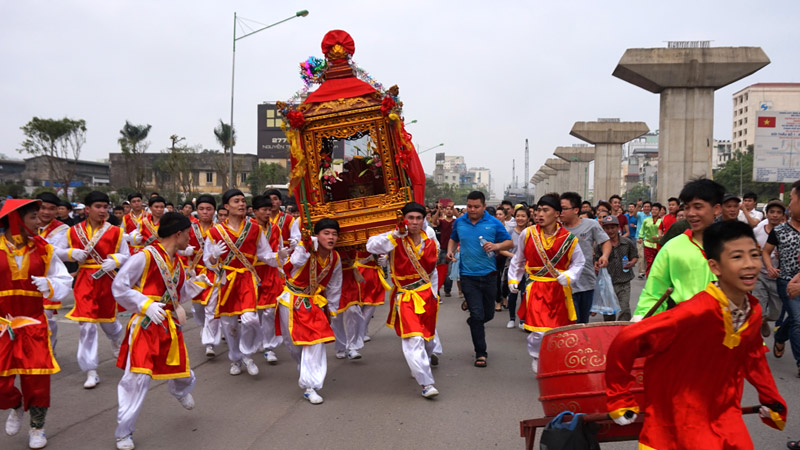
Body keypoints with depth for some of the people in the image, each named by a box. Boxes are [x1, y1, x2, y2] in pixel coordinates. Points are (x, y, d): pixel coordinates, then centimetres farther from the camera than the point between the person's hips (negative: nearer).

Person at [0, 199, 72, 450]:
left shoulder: (43, 249, 1)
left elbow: (65, 282, 5)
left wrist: (49, 285, -16)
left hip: (33, 324, 1)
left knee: (37, 378, 2)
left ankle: (37, 427, 24)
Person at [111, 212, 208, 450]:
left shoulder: (177, 263, 11)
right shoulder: (145, 256, -13)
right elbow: (118, 287, -14)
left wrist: (197, 282, 3)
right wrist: (145, 305, -22)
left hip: (170, 325, 7)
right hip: (145, 325, -7)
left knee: (183, 371, 16)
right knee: (138, 377, -13)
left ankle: (180, 390, 56)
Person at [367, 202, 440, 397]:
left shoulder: (431, 243, 2)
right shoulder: (395, 240, -11)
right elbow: (372, 246, -28)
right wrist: (396, 233, -32)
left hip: (427, 295, 5)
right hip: (404, 298, -5)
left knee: (429, 339, 17)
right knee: (414, 339, -17)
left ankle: (420, 366, 47)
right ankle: (426, 383, -15)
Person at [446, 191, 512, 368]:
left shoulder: (494, 223, -3)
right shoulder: (459, 222, 3)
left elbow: (509, 243, 1)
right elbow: (453, 239, 21)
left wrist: (496, 246, -19)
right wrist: (450, 251, 1)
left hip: (488, 274, 1)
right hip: (468, 276, -1)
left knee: (488, 314, 13)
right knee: (477, 315, -6)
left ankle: (473, 323, 48)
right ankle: (480, 353, 4)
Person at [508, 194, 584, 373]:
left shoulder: (568, 238, -4)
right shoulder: (528, 234, -2)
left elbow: (578, 263, 4)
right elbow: (518, 260, 14)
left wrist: (568, 276, -14)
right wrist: (513, 279, 12)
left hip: (560, 289, 1)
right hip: (536, 289, -1)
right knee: (539, 331, -11)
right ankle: (537, 357, 19)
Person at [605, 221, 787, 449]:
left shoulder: (754, 311, -7)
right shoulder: (697, 312, -29)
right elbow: (625, 343, -28)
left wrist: (772, 400, 16)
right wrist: (620, 400, -18)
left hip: (725, 414, 6)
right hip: (681, 420, -6)